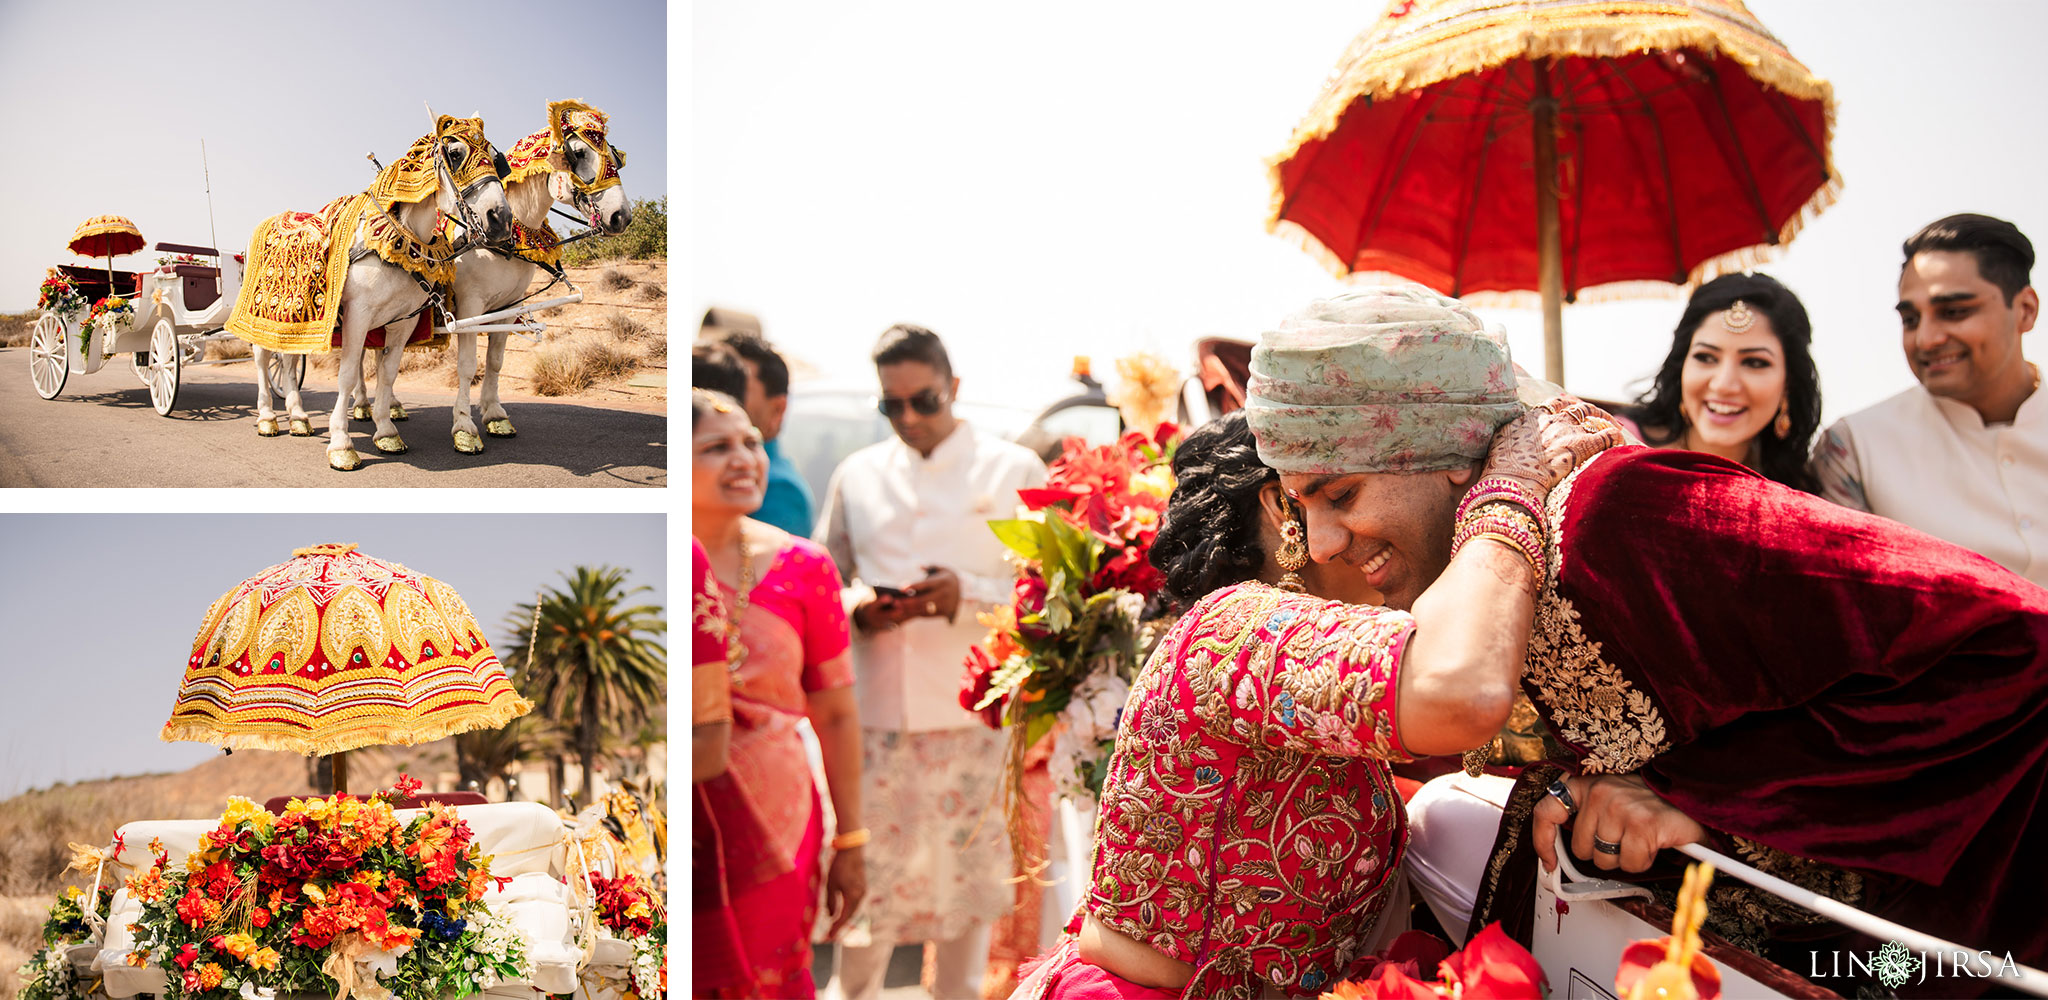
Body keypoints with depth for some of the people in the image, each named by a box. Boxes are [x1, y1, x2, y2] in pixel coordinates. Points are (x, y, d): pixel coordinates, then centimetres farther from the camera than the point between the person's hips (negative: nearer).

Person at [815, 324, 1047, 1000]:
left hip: (975, 713, -1)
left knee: (971, 869, 5)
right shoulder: (856, 475, 12)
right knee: (866, 872, 2)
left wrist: (967, 597, -15)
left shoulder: (1015, 470, 5)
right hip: (874, 709, 1)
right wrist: (858, 609, -8)